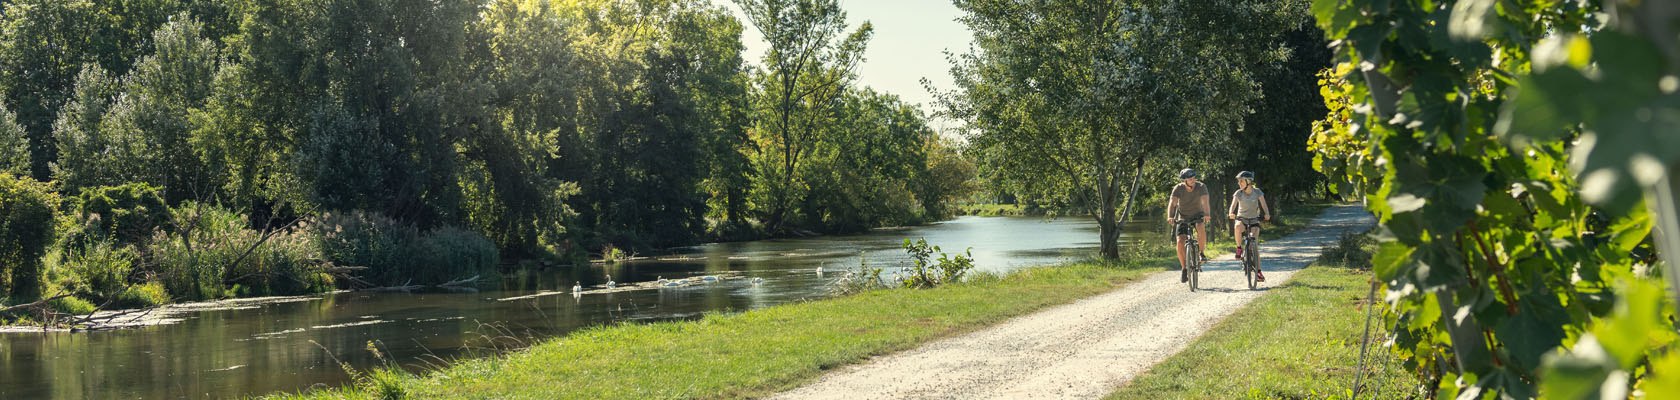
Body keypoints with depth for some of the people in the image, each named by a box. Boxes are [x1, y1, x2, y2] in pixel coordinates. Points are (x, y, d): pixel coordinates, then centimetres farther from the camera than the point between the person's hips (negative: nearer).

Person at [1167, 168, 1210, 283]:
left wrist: (1206, 215, -51)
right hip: (1183, 217, 1)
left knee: (1201, 229, -35)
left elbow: (1205, 202, -33)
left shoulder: (1201, 187, -19)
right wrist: (1170, 217, -48)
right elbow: (1172, 203, -30)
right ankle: (1184, 268, 3)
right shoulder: (1178, 188, -18)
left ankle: (1201, 252, -11)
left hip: (1198, 215, -1)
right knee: (1180, 242, -14)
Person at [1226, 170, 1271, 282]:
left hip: (1254, 219, 0)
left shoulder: (1257, 192, -8)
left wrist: (1267, 214, -35)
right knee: (1237, 227, -38)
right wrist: (1231, 213, -42)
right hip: (1241, 219, 0)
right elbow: (1233, 205, -20)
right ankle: (1239, 248, -17)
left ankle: (1258, 271, -2)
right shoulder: (1238, 193, -7)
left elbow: (1263, 205, -14)